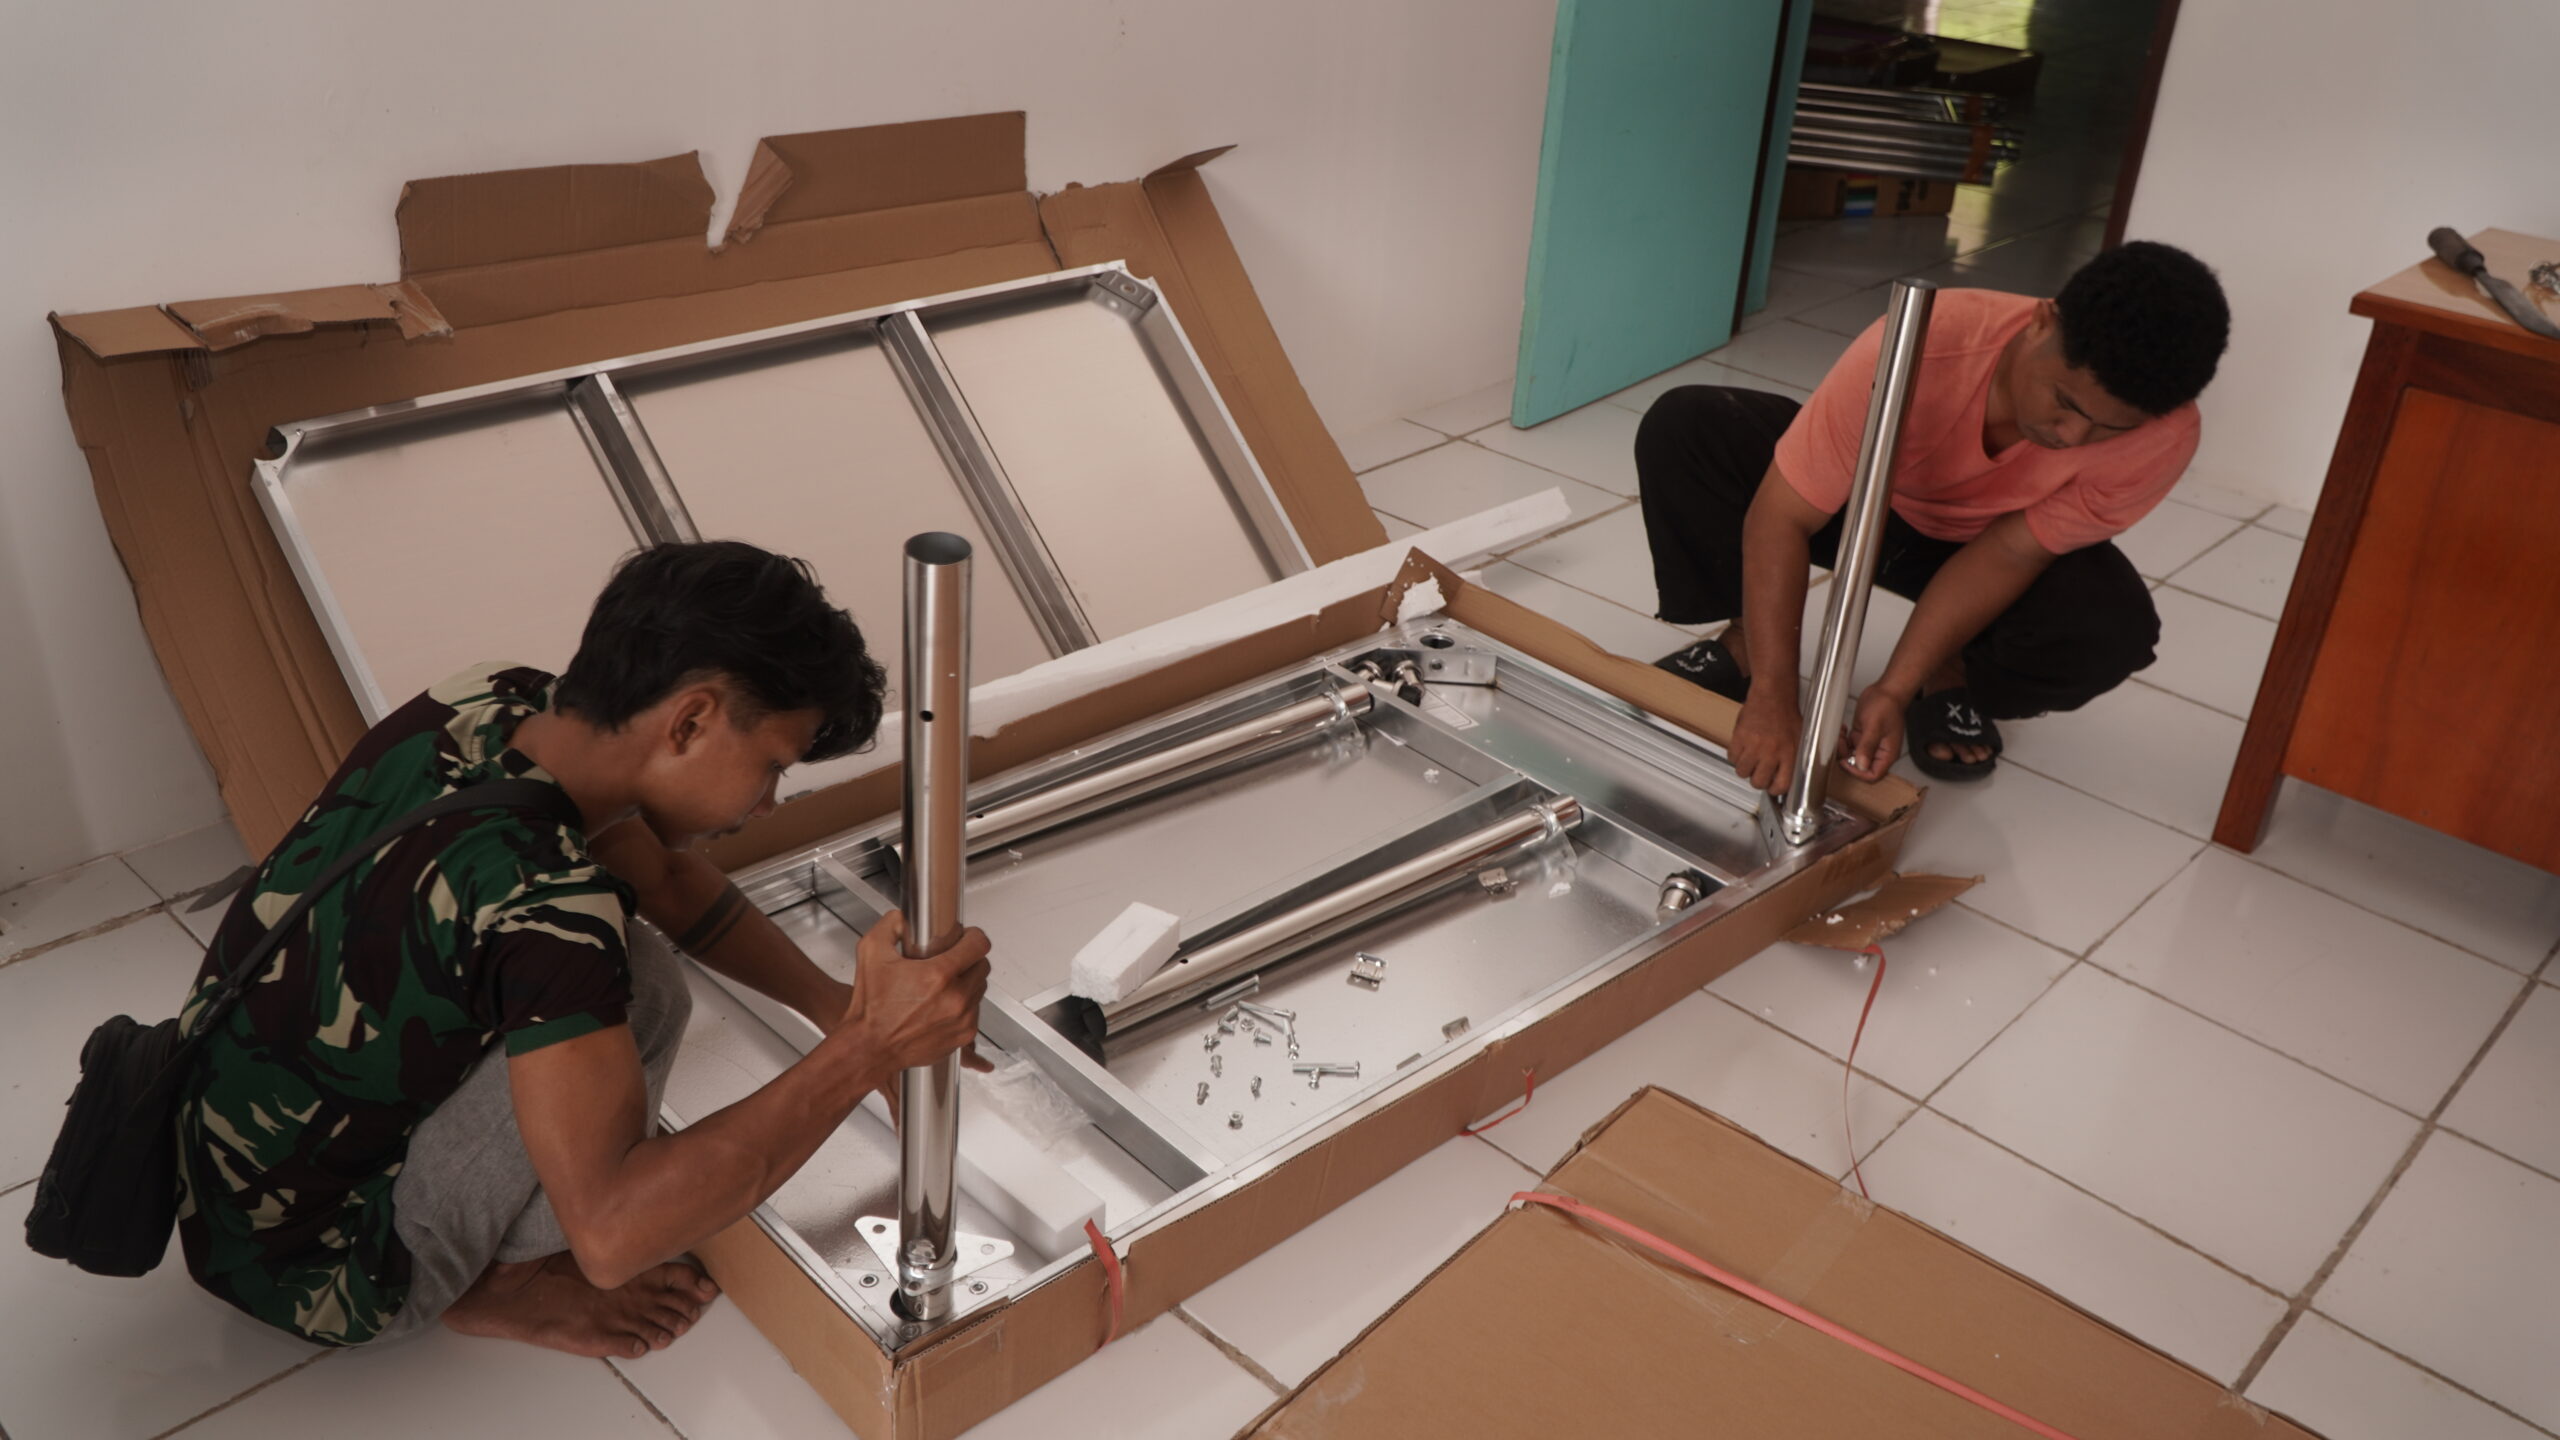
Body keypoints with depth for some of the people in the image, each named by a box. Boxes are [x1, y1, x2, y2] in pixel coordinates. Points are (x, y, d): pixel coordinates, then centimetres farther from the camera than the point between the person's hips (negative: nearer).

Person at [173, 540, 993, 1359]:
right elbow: (611, 1235, -37)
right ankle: (488, 1287, 2)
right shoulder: (539, 900, -34)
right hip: (310, 1269, -8)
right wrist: (866, 1050, -37)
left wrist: (832, 1004, -1)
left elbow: (668, 879, 9)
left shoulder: (492, 704, -9)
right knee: (639, 993, -20)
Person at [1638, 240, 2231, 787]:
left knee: (2113, 623, -31)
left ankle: (1951, 683, 2)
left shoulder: (2162, 438, -32)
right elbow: (1781, 517, -37)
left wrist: (1896, 689, -34)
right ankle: (1746, 643, -5)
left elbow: (2007, 553, -24)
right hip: (1860, 499, -1)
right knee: (1682, 426, -27)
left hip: (1973, 540, 1)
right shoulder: (1919, 348, -40)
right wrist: (1771, 696, -43)